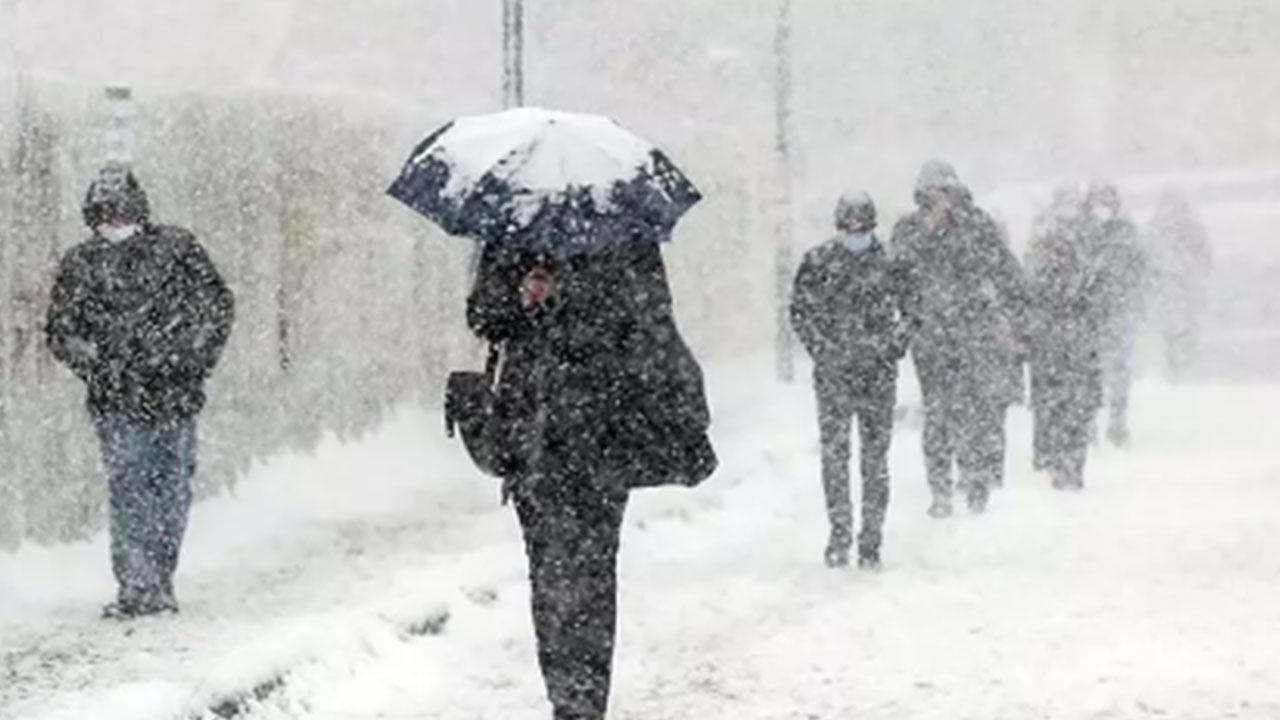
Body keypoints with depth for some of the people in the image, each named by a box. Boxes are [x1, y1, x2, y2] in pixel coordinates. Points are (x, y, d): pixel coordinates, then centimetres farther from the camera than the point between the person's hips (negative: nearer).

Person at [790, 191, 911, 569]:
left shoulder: (890, 262, 4)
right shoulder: (818, 262, 2)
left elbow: (908, 309, 13)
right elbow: (800, 310, 7)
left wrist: (894, 348, 1)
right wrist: (821, 349, -2)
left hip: (879, 373, 0)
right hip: (833, 373, 0)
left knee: (876, 456, 2)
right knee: (834, 452, -2)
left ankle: (871, 539, 6)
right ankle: (839, 532, 6)